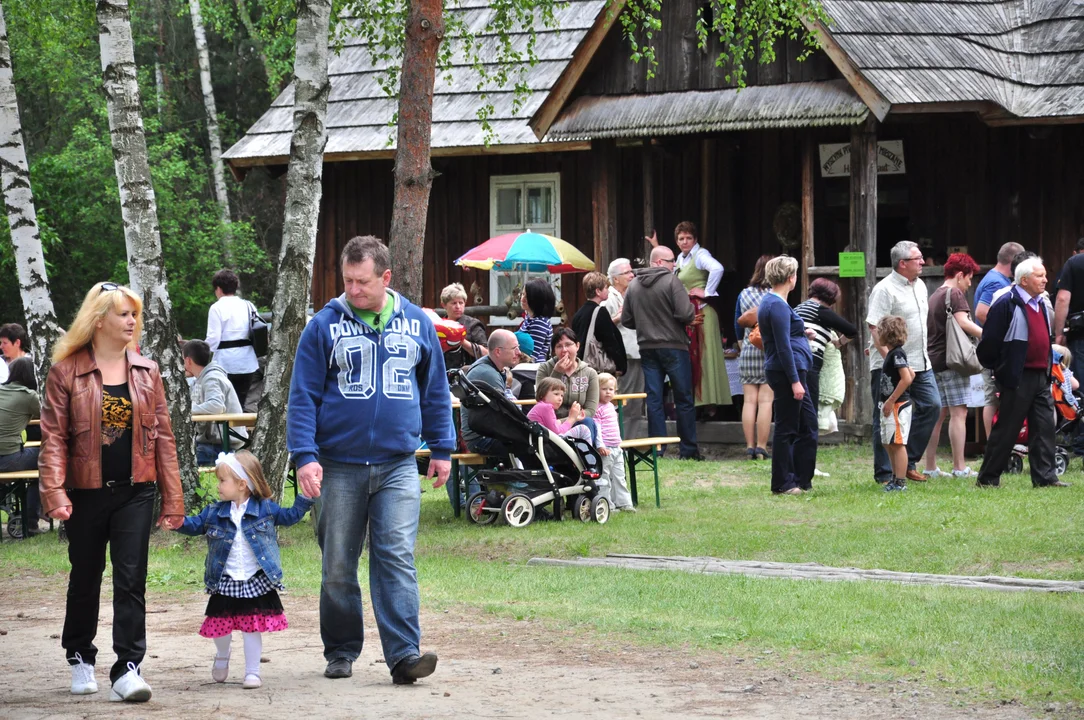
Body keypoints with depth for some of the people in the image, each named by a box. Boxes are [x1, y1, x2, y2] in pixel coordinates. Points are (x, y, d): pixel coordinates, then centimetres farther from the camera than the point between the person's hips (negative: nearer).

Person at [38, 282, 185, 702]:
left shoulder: (146, 373, 6)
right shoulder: (67, 372, -3)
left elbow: (162, 436, 7)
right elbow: (54, 436, -7)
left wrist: (172, 499, 3)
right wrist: (54, 491, -18)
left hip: (135, 492, 1)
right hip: (86, 492, -1)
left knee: (131, 579, -6)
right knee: (85, 578, 13)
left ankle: (128, 668, -7)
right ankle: (80, 658, 31)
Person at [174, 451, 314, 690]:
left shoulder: (264, 509, -2)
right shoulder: (215, 513, 3)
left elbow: (289, 517, 7)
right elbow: (194, 525, 8)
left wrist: (304, 499, -4)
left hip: (256, 581, -2)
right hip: (225, 582, 2)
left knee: (252, 627, 0)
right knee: (221, 626, 5)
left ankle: (252, 671, 12)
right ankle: (222, 657, 37)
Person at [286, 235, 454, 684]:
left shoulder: (416, 324, 6)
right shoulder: (325, 326, 0)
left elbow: (435, 390, 16)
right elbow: (303, 396, -1)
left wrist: (441, 449, 15)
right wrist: (304, 456, -11)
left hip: (398, 466, 0)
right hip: (339, 466, 0)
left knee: (397, 558, -10)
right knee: (338, 567, 6)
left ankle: (403, 654, -14)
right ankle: (340, 653, 19)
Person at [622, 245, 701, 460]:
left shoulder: (633, 285, 6)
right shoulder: (671, 281, -12)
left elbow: (626, 320, 8)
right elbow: (686, 314, -19)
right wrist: (692, 316, 3)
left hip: (647, 347, 5)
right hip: (673, 346, -5)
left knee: (654, 399, 6)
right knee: (683, 398, 5)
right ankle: (687, 448, 7)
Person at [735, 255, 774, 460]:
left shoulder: (744, 295, 6)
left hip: (748, 352, 3)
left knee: (749, 400, 4)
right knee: (765, 401, -4)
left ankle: (750, 446, 3)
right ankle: (761, 447, -6)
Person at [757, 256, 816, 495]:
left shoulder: (770, 303, 16)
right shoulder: (777, 306, -16)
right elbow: (783, 347, -20)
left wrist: (801, 333, 32)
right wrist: (795, 381, -21)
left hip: (793, 371, 11)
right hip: (787, 372, -11)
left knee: (808, 424, 13)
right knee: (787, 428, -4)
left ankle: (802, 480, 16)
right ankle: (782, 484, 2)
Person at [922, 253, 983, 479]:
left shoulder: (933, 297, 19)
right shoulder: (955, 294, -8)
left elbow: (928, 330, 24)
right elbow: (963, 322, -21)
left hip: (933, 360, 9)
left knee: (938, 414, 11)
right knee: (958, 412, -8)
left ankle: (930, 467, 12)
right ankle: (959, 467, -11)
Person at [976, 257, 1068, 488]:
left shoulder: (1042, 304, 14)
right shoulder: (1006, 304, -13)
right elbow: (990, 339, -12)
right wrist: (995, 367, -4)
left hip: (1041, 376, 8)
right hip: (1017, 378, -8)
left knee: (1044, 427, 4)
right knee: (1006, 430, -3)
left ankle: (1045, 477, 6)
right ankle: (987, 478, 5)